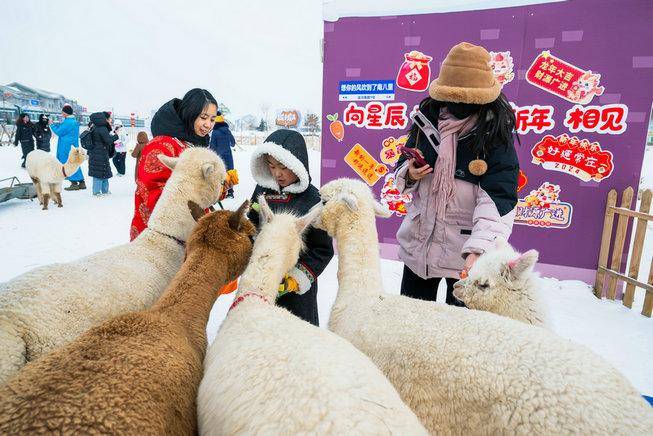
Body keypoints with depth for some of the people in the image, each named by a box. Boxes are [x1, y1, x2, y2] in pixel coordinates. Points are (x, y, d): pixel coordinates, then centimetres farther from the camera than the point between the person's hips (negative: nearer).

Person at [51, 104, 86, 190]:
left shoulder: (67, 122, -17)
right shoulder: (74, 121, 13)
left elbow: (59, 132, -11)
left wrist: (52, 125, 2)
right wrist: (58, 124, 12)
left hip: (67, 147, -9)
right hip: (73, 145, 9)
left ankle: (74, 183, -1)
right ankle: (81, 182, 12)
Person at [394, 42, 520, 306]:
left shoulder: (494, 134, -12)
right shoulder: (428, 119, 1)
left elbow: (499, 198, -21)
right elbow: (403, 167, 12)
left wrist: (479, 249, -35)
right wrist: (409, 174, -12)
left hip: (466, 249, -4)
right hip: (418, 241, 4)